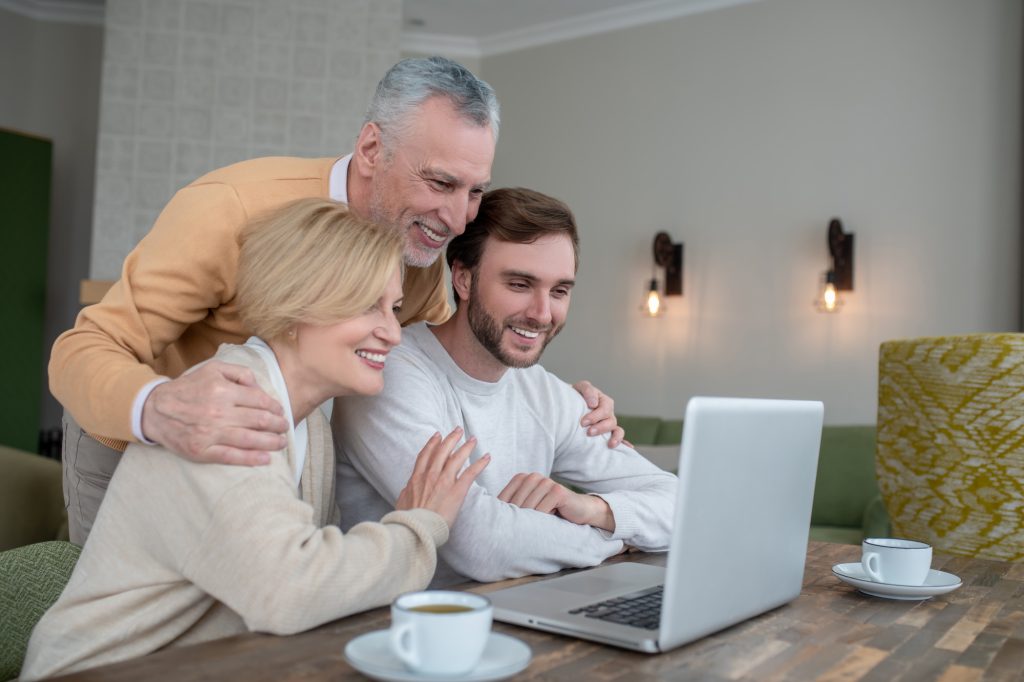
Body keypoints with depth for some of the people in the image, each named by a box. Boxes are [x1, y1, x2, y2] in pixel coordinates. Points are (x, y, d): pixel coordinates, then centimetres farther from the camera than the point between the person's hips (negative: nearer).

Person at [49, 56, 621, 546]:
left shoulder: (423, 246, -15)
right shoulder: (233, 210, -33)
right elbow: (83, 352, -31)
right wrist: (159, 409, -55)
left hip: (258, 451, 4)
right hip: (131, 442, -4)